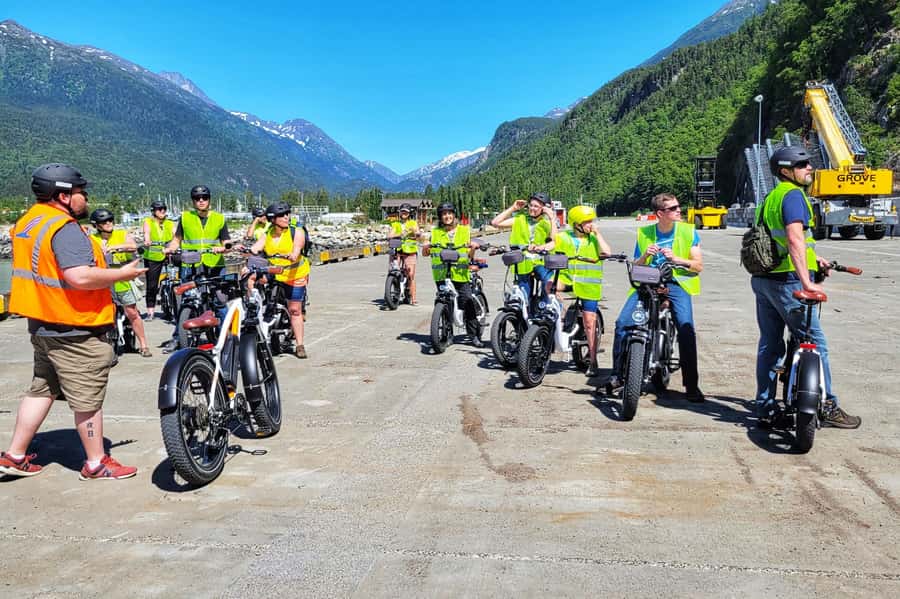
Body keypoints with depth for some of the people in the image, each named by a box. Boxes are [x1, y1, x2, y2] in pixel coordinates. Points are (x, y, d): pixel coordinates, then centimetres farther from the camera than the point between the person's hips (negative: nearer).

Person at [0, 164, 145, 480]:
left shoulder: (26, 222, 11)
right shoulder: (64, 228, -20)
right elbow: (80, 277, -30)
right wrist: (122, 274, -19)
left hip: (42, 323, 10)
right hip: (74, 330, -10)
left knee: (41, 390, 20)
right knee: (87, 398, 1)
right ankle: (96, 463, 12)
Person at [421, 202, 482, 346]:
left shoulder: (465, 231, 11)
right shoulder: (435, 233, 11)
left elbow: (470, 256, 9)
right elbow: (425, 254, 14)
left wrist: (473, 248, -12)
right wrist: (425, 246, -7)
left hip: (461, 274, -1)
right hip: (441, 274, 1)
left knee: (468, 304, -5)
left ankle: (474, 335, 3)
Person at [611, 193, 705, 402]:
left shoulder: (688, 232, 7)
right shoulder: (644, 233, 11)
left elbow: (698, 266, 4)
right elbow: (635, 268, 14)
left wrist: (675, 259, -13)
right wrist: (645, 256, -7)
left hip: (677, 284, -2)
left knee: (686, 329, -24)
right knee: (622, 322, -17)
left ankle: (692, 385, -14)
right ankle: (618, 375, -3)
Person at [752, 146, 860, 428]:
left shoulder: (770, 198, 19)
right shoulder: (793, 194, -11)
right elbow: (795, 238, -25)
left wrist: (813, 259, 30)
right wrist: (806, 282, -32)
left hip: (762, 279, 9)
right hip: (787, 280, -9)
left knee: (769, 343, 10)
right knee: (815, 343, 0)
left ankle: (765, 409, 13)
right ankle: (827, 407, 7)